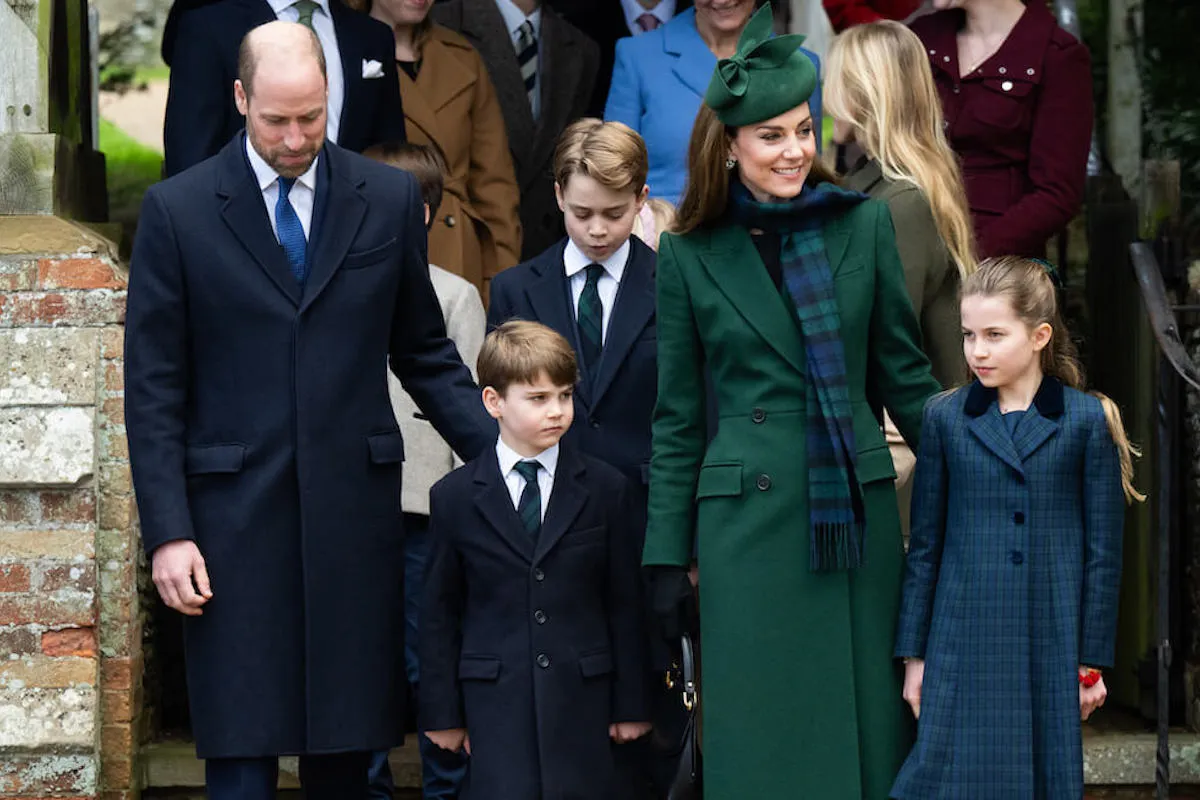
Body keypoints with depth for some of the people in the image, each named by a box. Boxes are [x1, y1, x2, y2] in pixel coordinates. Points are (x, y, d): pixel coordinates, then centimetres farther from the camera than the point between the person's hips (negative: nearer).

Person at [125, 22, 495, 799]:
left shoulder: (389, 199, 5)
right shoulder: (178, 210, -1)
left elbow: (424, 352, 12)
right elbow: (154, 386, 0)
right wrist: (167, 532, -6)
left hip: (356, 505, 2)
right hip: (235, 512, -2)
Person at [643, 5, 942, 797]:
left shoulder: (864, 224, 4)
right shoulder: (692, 255, 2)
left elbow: (904, 373, 9)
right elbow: (677, 419, 6)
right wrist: (668, 558, 3)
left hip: (858, 512, 1)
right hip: (748, 520, -1)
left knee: (867, 729, 6)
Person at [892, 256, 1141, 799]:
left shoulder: (1088, 421, 0)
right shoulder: (946, 419, 4)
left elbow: (1103, 552, 3)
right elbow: (925, 547, 8)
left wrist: (1093, 663, 2)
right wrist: (914, 654, 6)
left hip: (1053, 650, -1)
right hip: (964, 648, 1)